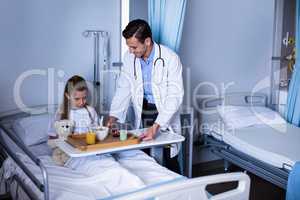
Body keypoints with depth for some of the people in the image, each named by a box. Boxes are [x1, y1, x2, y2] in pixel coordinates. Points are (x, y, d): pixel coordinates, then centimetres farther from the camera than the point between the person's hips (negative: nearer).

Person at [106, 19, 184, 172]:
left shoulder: (170, 58, -19)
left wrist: (156, 126, -31)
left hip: (165, 111, -3)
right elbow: (123, 89, 3)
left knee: (170, 160, -2)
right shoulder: (129, 58, -4)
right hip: (142, 111, 4)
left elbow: (175, 96, -22)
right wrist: (113, 116, -10)